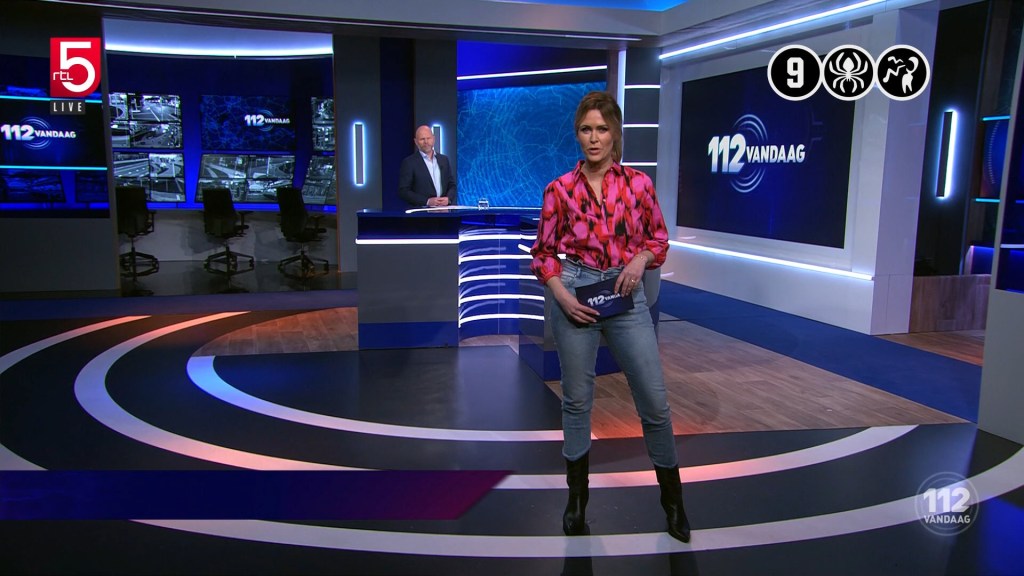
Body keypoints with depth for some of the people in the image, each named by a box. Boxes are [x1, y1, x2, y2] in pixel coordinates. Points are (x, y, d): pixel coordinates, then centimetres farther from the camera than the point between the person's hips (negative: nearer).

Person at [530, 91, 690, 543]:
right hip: (575, 296, 0)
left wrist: (640, 259, -10)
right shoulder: (560, 190, -2)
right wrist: (562, 296, -11)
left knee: (654, 401, 2)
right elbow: (543, 253, 3)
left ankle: (672, 498, 23)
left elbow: (659, 238, 11)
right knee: (576, 400, 9)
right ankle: (577, 497, 27)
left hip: (627, 296, 1)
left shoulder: (638, 183, 1)